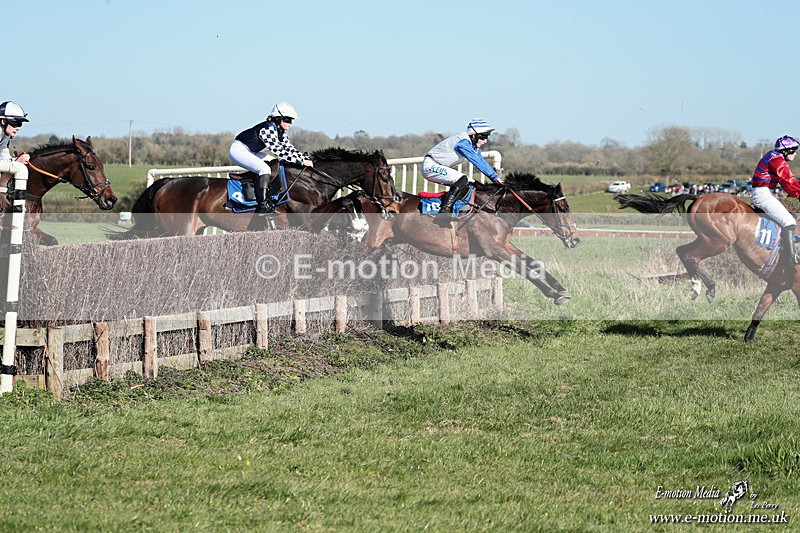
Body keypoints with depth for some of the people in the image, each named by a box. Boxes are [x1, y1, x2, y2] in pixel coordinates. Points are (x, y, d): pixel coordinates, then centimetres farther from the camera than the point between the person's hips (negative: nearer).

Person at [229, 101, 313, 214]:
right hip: (238, 150, -11)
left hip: (250, 152, 11)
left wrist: (305, 158, -7)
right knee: (264, 169, -25)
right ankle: (263, 206, -28)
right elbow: (278, 151, -31)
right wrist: (301, 161, -32)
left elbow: (289, 147, 8)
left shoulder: (280, 132, 4)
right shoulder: (268, 129, -26)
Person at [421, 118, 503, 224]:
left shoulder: (473, 145, 7)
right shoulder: (463, 143, -23)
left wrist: (495, 178, -1)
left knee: (469, 184, 8)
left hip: (439, 167, 11)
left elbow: (482, 162, 10)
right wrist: (495, 177, -26)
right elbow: (477, 162, -26)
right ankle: (444, 212, -31)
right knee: (462, 181, -26)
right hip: (430, 167, -11)